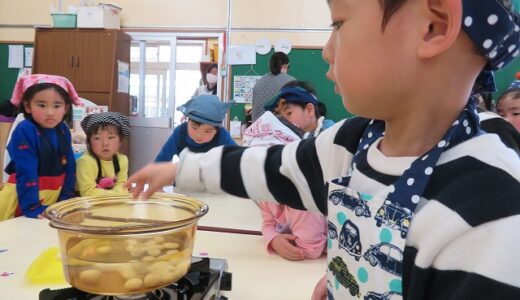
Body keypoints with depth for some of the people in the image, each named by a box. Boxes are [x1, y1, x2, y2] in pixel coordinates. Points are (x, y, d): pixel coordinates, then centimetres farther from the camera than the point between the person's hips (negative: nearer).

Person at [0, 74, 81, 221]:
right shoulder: (24, 131, -21)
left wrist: (67, 197, 0)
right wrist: (32, 206, -28)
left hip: (53, 196, 6)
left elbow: (69, 165, 5)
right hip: (21, 197, -6)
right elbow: (26, 172, -25)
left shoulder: (64, 131, -1)